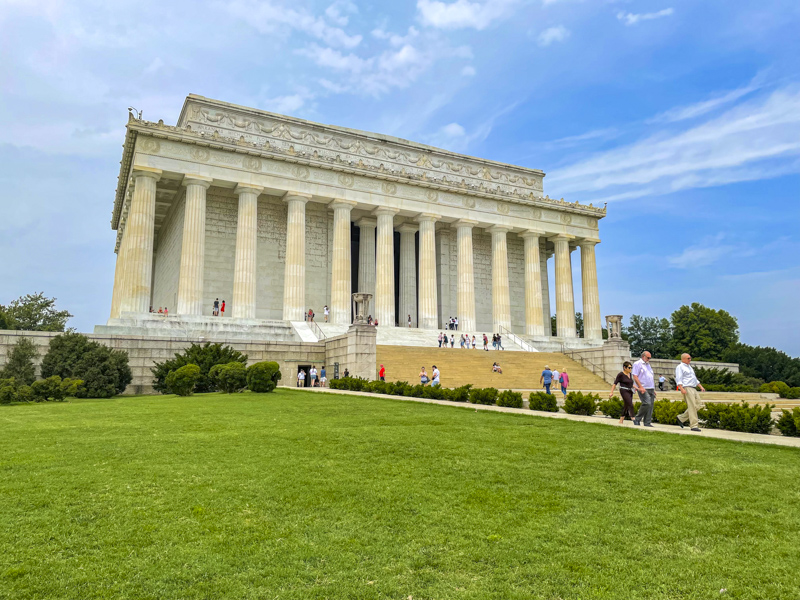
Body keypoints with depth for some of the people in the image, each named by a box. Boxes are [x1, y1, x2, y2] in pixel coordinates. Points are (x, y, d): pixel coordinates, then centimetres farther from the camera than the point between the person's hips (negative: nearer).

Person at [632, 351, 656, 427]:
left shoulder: (648, 365, 23)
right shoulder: (637, 364, -2)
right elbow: (635, 376, -10)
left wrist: (654, 389, 19)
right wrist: (641, 387, -18)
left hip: (651, 389, 8)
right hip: (643, 389, -8)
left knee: (650, 405, 2)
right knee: (647, 403, -19)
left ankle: (647, 423, 5)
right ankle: (637, 419, -5)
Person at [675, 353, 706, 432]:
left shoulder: (689, 367, 25)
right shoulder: (680, 367, -2)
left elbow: (695, 379, 31)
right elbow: (678, 379, -13)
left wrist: (701, 386, 19)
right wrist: (681, 389, -25)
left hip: (693, 389, 9)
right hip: (686, 388, -9)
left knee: (699, 404, 3)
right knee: (692, 406, -11)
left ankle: (681, 418, 11)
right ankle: (694, 426, -9)